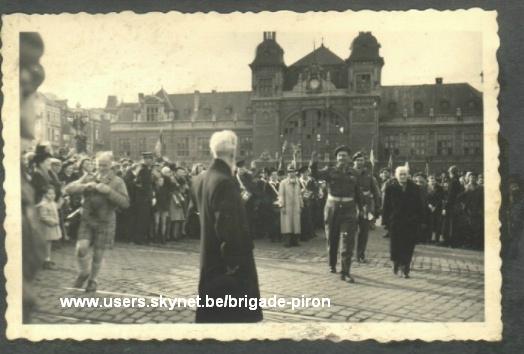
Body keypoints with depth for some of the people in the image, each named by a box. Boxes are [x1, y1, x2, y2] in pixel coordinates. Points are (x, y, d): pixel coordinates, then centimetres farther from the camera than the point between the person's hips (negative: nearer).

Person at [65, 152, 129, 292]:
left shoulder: (117, 182, -1)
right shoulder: (88, 178, 8)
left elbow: (125, 203, -11)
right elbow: (69, 189, 0)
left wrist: (108, 191, -20)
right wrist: (85, 186, -16)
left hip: (105, 222, -2)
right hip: (87, 219, 2)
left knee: (98, 254, 5)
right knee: (81, 248, -14)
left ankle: (92, 280, 30)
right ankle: (83, 273, 16)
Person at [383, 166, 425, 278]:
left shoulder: (414, 188, 5)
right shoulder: (390, 188, 1)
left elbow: (419, 206, 7)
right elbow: (386, 206, 1)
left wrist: (419, 219, 1)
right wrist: (387, 219, -4)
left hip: (411, 223, 1)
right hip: (395, 222, -1)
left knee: (408, 247, 1)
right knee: (395, 245, 1)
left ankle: (405, 269, 11)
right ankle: (396, 262, 29)